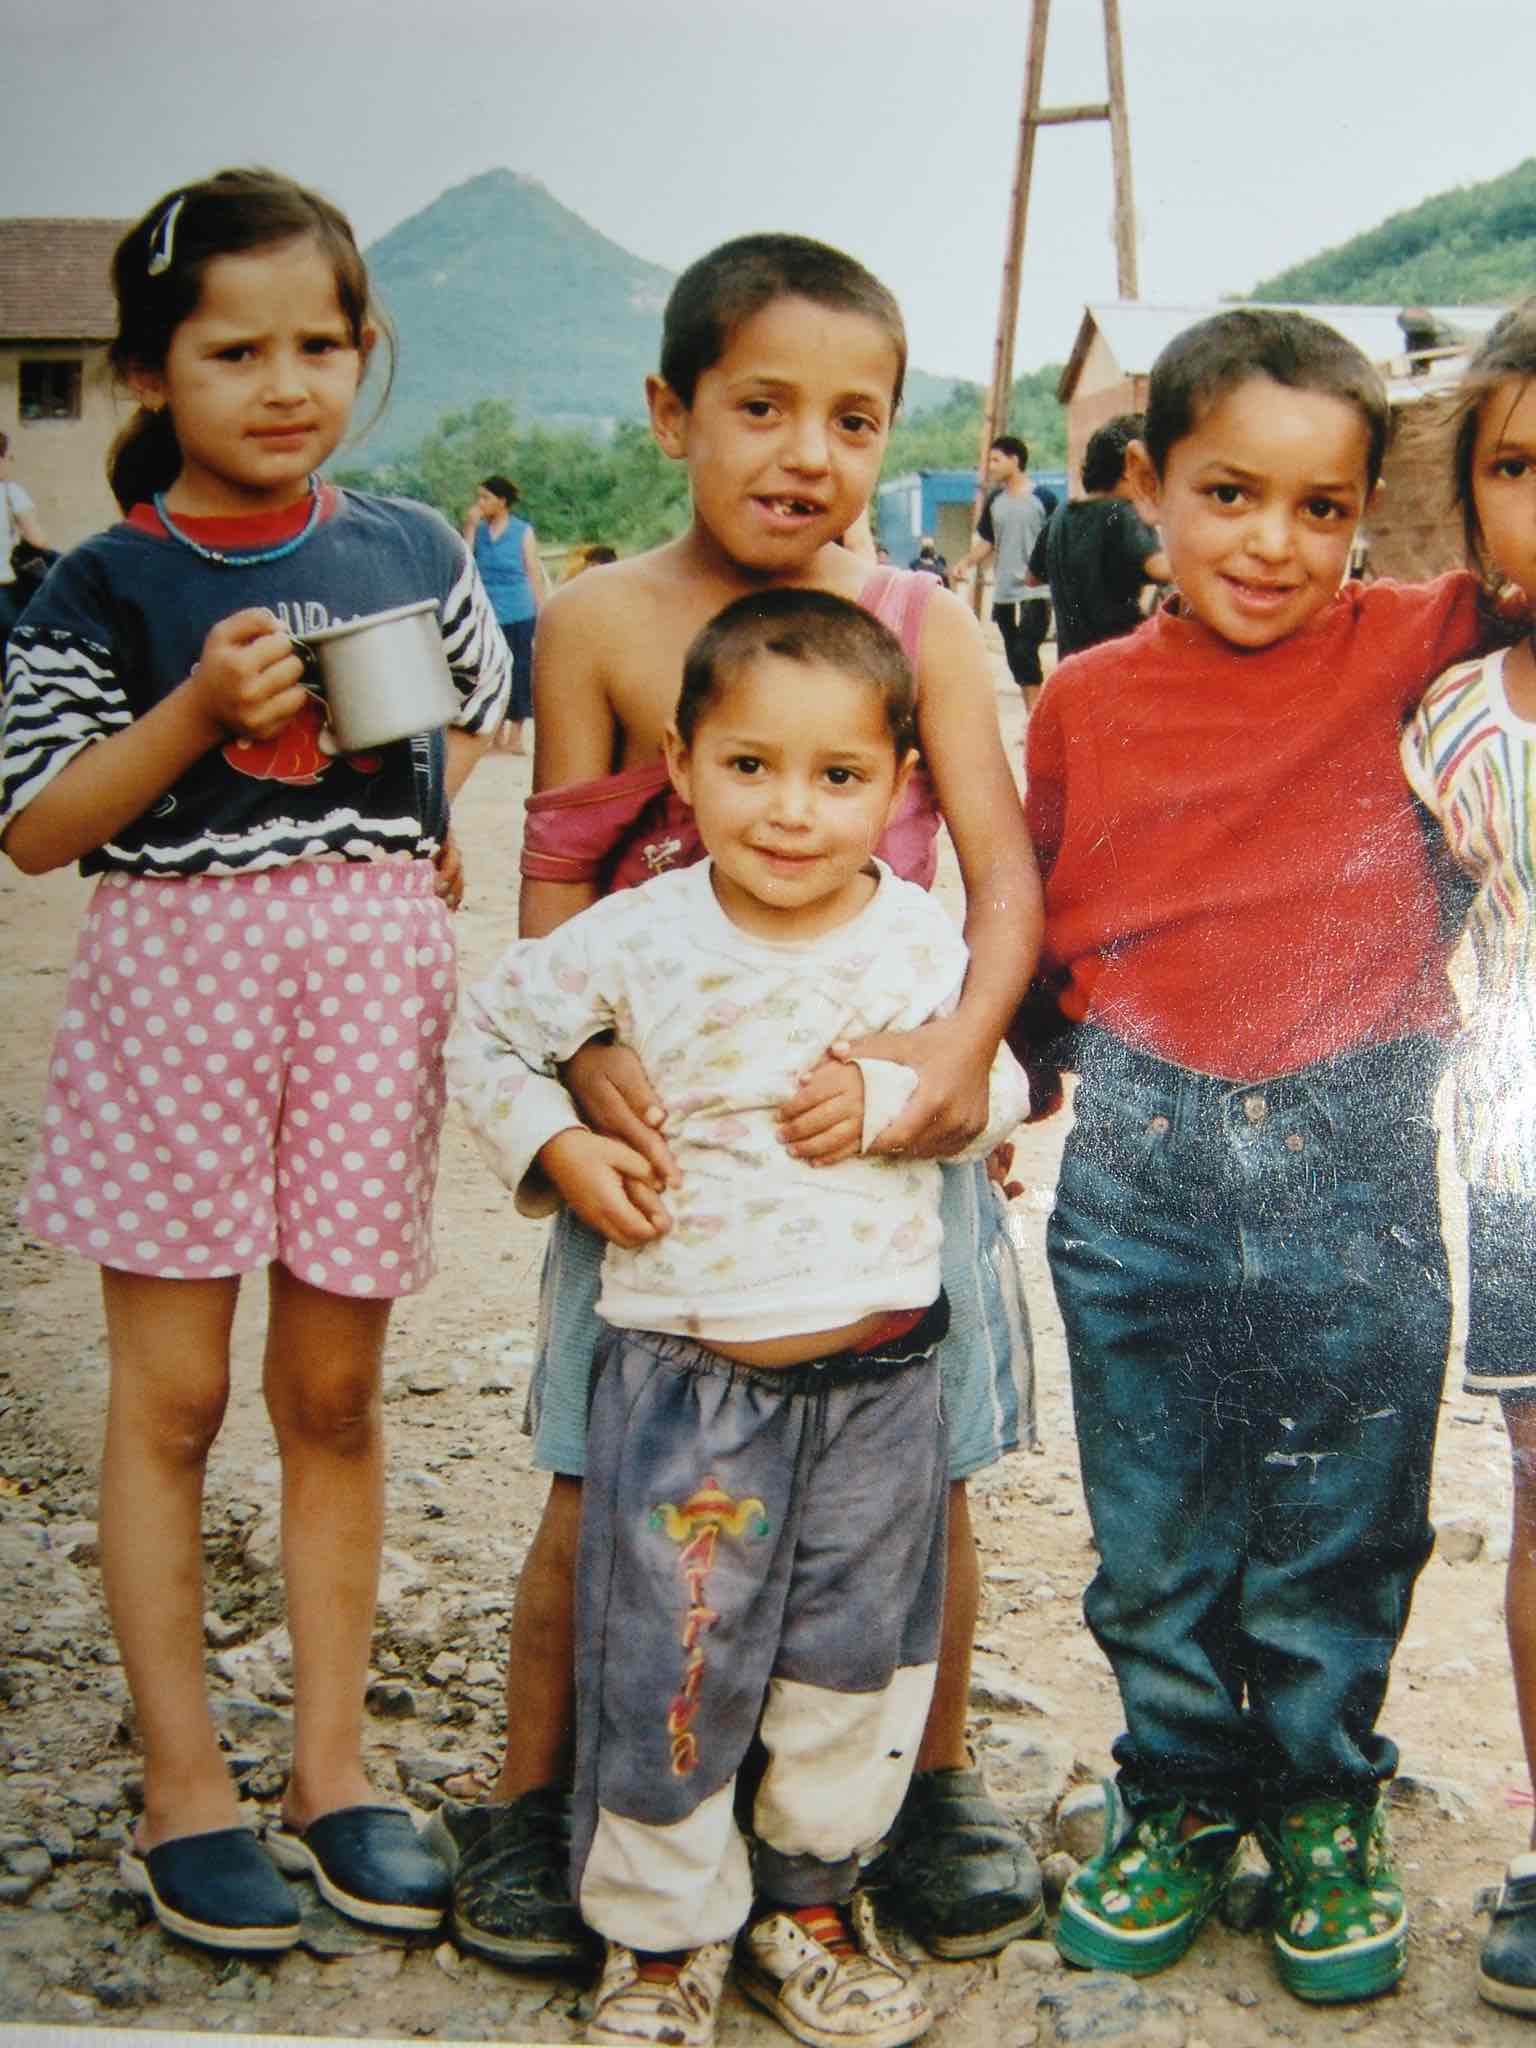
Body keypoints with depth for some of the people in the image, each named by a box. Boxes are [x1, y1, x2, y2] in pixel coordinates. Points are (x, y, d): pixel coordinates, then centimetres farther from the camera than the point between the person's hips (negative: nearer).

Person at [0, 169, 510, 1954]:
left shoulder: (412, 552, 7)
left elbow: (491, 726, 23)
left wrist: (444, 841, 7)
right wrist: (197, 710, -18)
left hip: (373, 977, 3)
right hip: (176, 983, -2)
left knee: (333, 1390, 10)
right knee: (169, 1396, 3)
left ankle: (329, 1764, 22)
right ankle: (182, 1787, 16)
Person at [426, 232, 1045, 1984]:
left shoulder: (922, 624, -1)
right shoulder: (598, 625, -2)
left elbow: (1005, 872, -5)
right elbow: (554, 884, 0)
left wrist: (959, 1045, -23)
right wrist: (581, 1057, -16)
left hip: (885, 1114, 1)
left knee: (917, 1478, 10)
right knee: (603, 1492, 4)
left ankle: (937, 1789, 33)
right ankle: (525, 1801, 26)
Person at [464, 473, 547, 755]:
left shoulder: (523, 531, 0)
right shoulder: (478, 529, 7)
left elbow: (535, 575, 2)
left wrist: (542, 613, -2)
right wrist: (470, 527, -7)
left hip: (518, 614, -3)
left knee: (519, 671, 0)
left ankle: (515, 735, 9)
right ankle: (497, 733, 16)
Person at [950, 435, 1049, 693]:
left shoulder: (1042, 498, -5)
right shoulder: (995, 501, 11)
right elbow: (986, 542, 18)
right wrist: (965, 563, 0)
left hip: (1034, 594, -6)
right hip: (1003, 594, 6)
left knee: (1025, 652, -16)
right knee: (1015, 660, 9)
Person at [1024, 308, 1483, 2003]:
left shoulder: (1395, 647, -1)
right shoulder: (1084, 701, 2)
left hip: (1353, 1153, -1)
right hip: (1142, 1162, 1)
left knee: (1339, 1529, 12)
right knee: (1154, 1531, 13)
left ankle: (1324, 1812, 33)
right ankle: (1179, 1795, 34)